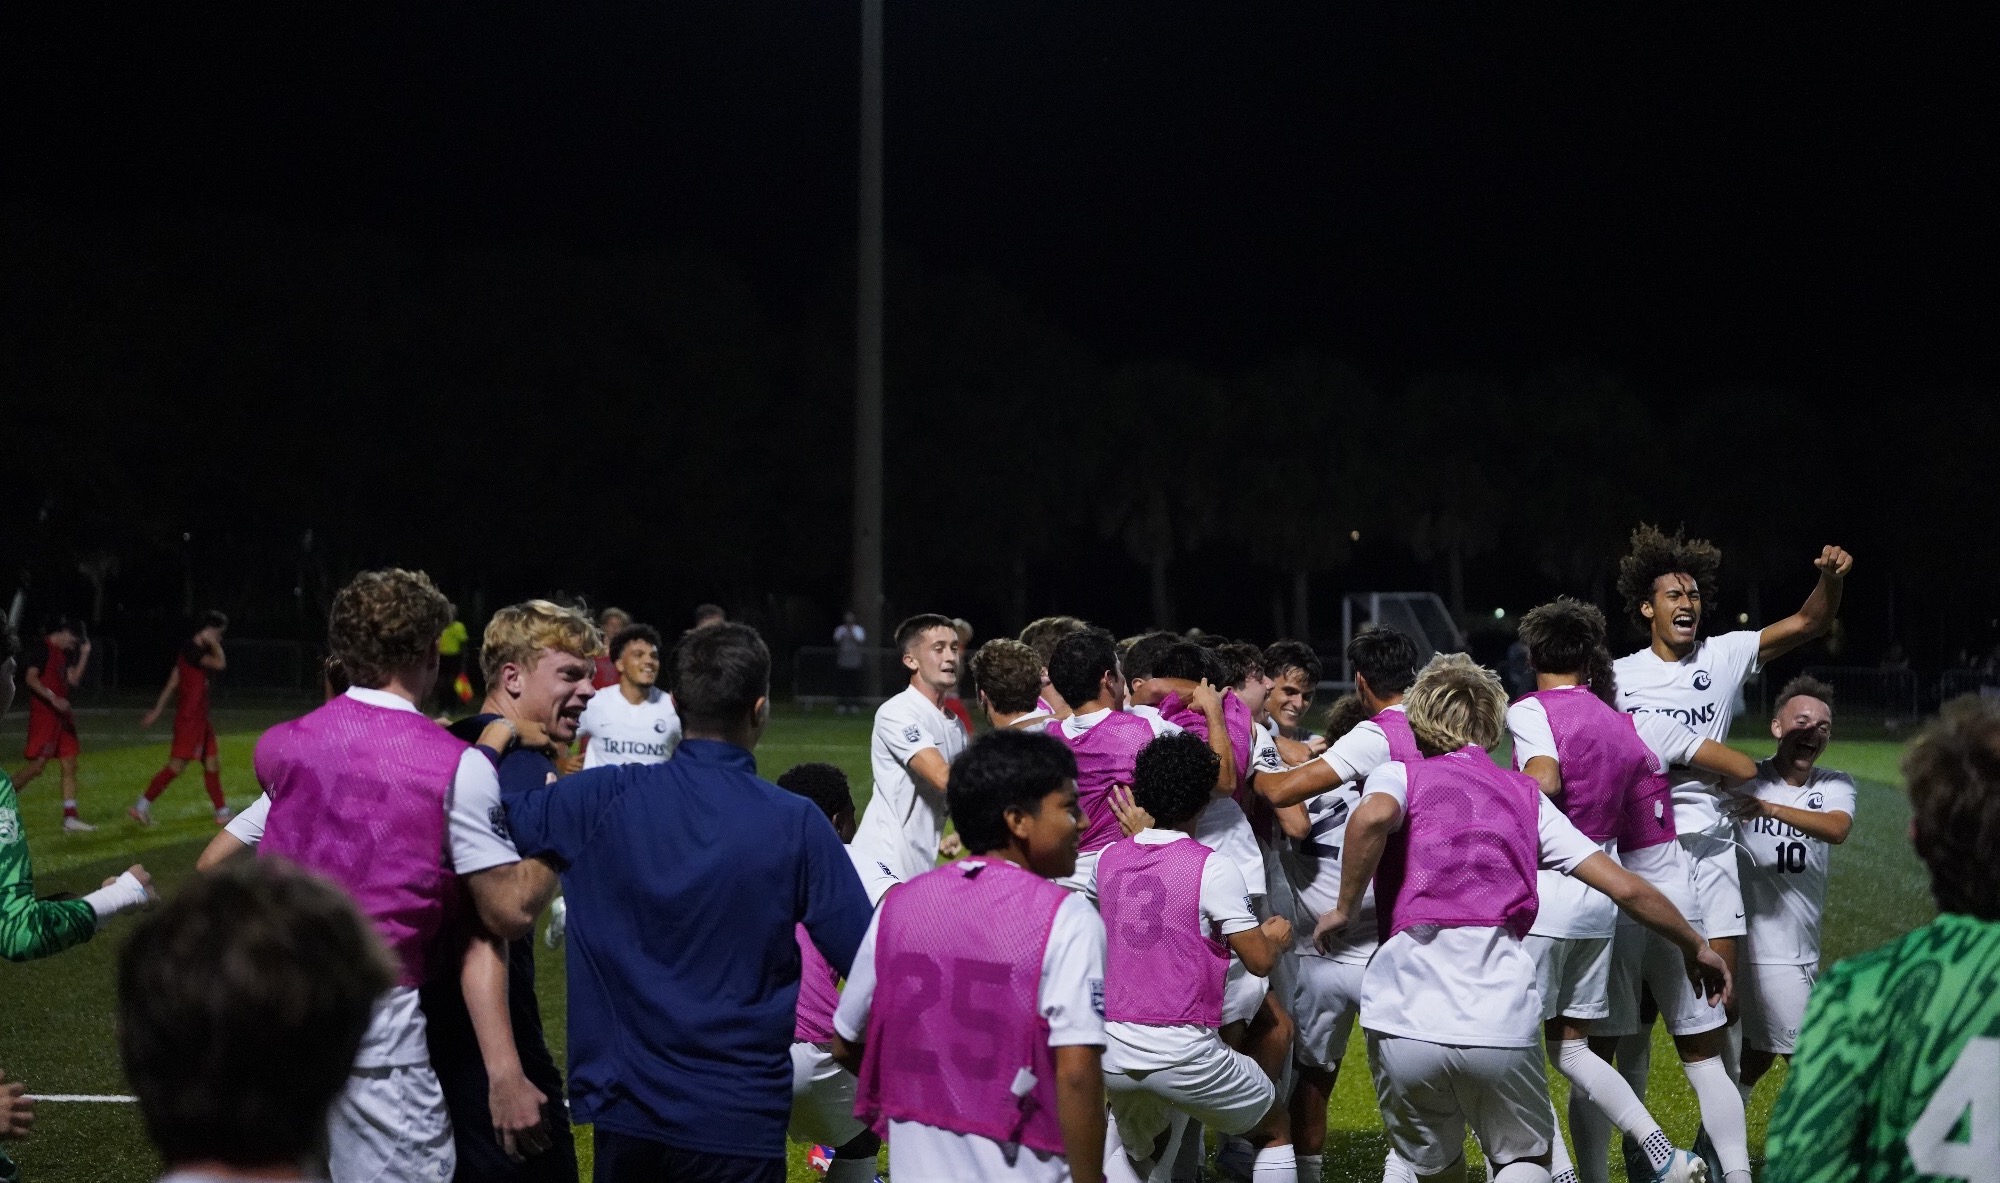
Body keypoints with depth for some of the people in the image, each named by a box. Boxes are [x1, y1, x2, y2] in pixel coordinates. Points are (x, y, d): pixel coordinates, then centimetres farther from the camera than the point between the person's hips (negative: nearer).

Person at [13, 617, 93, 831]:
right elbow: (31, 678, -21)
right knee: (37, 765, -12)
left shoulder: (63, 653, 16)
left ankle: (70, 817, 6)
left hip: (62, 715, 9)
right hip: (43, 715, -9)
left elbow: (73, 680, 16)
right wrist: (53, 698, -31)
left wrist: (84, 655, 10)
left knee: (69, 765, 5)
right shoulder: (43, 649, -10)